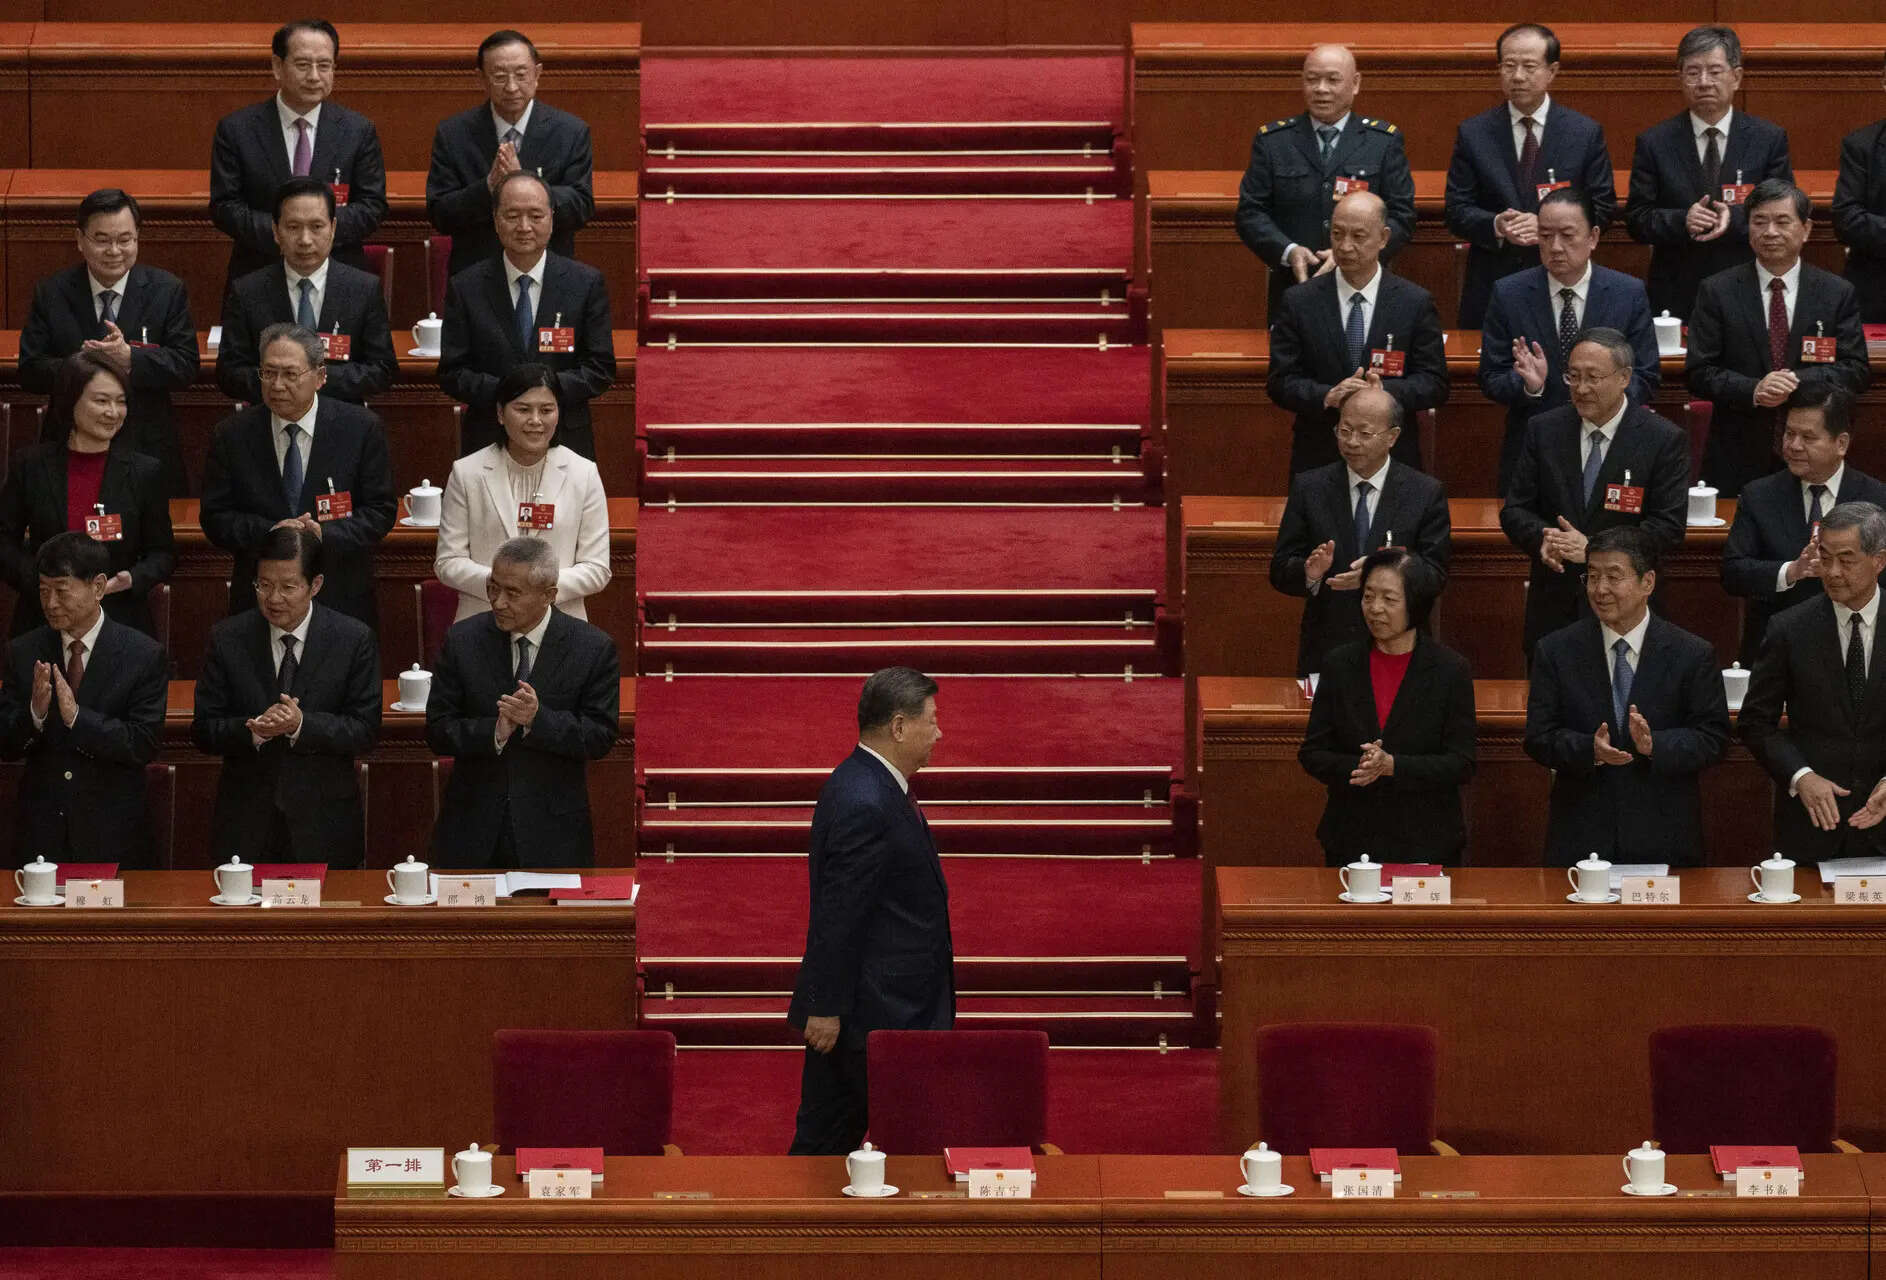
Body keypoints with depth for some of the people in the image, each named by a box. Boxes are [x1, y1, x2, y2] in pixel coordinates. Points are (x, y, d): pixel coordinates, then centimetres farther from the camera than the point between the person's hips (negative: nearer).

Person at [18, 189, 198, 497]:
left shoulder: (167, 291, 0)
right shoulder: (50, 294, 2)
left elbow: (187, 366, -6)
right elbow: (29, 371, -4)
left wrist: (130, 358, -23)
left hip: (148, 450, 0)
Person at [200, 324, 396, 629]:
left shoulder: (361, 428, -2)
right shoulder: (232, 435, 1)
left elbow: (380, 511, -2)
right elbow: (215, 518, 0)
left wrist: (325, 535, -18)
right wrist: (269, 533, -18)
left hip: (342, 601, -1)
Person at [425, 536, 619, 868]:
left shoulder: (594, 648, -5)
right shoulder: (462, 639, 0)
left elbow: (602, 736, -7)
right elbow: (437, 729, -2)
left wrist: (539, 719, -24)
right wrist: (494, 731, -21)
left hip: (552, 833, -2)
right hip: (473, 826, 2)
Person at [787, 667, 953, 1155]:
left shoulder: (873, 786, 11)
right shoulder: (864, 804, -22)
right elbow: (838, 916, -22)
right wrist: (826, 1007, -20)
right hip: (873, 1011, -10)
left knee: (827, 1133, 12)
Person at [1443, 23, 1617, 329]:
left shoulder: (1586, 133, 3)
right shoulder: (1473, 134, 5)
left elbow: (1603, 208, 2)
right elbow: (1456, 211, 3)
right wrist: (1496, 226, -18)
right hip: (1490, 289, 1)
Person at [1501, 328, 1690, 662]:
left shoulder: (1664, 440, -4)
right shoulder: (1544, 430, 6)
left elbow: (1669, 527, -9)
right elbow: (1514, 510, 7)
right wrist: (1542, 537, -17)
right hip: (1552, 607, 3)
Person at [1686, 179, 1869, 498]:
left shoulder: (1838, 294, 4)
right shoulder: (1716, 292, 3)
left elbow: (1855, 372, 0)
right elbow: (1699, 373, -1)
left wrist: (1797, 382, -18)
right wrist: (1753, 391, -19)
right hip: (1736, 459, 0)